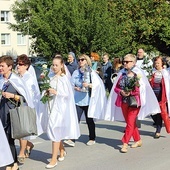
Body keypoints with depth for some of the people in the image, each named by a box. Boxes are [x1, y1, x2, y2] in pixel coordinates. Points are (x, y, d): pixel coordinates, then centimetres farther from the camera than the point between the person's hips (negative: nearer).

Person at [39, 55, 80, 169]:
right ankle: (62, 151, 38)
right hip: (50, 106, 6)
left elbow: (68, 94, -11)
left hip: (59, 107, -6)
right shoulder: (51, 77, 7)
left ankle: (54, 159, -3)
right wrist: (46, 93, -4)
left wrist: (56, 92, -22)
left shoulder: (64, 78, -9)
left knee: (54, 131, -7)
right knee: (57, 131, 15)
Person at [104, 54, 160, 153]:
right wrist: (121, 92, -11)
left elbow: (142, 89, -9)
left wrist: (131, 92, -18)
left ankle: (125, 143, -7)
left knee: (130, 123, -8)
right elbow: (116, 88, 9)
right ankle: (138, 140, 28)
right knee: (130, 122, 13)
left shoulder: (138, 74, -6)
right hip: (123, 101, 5)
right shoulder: (122, 74, 7)